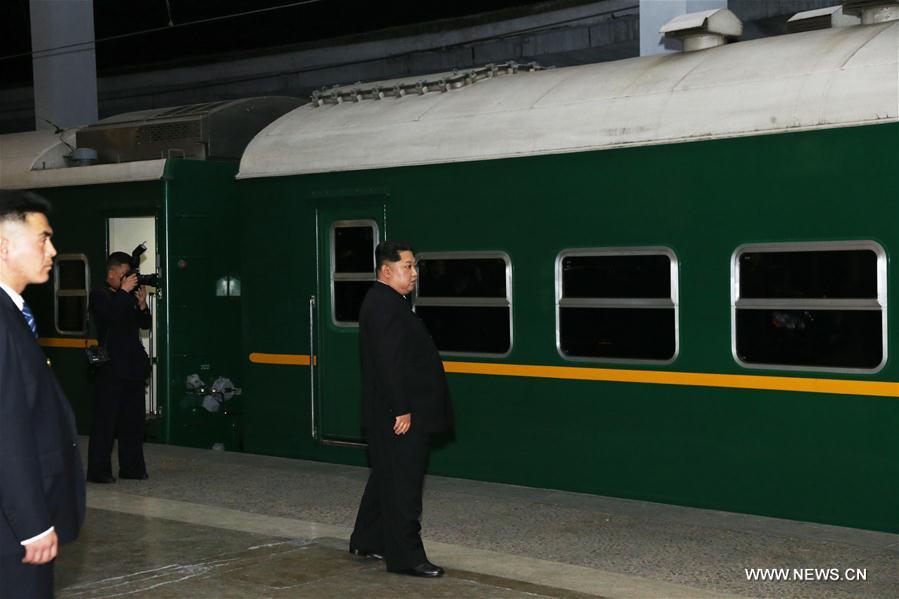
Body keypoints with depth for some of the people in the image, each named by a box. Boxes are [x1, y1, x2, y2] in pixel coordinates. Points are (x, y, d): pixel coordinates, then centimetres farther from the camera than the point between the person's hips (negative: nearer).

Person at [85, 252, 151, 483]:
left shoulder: (129, 296, 16)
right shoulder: (100, 295, -3)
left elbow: (145, 323, 13)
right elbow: (112, 314, -21)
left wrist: (142, 304, -3)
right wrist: (124, 291, -15)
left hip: (134, 366, 7)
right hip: (112, 368, -7)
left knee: (133, 419, 9)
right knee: (106, 420, -5)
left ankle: (131, 466, 16)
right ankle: (98, 470, -2)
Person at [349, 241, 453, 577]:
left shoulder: (385, 302, 17)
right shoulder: (385, 305, -17)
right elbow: (389, 363, -24)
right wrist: (402, 410, -24)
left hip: (389, 415, 11)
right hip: (400, 416, -11)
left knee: (386, 478, 19)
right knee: (403, 486, -5)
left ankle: (366, 542, 30)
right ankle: (406, 558, 0)